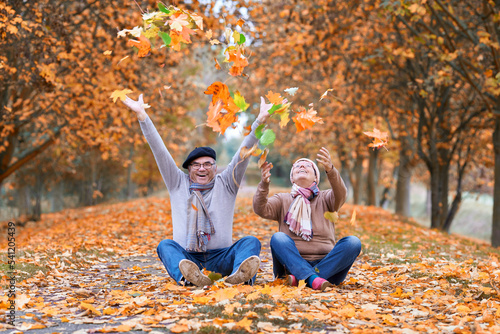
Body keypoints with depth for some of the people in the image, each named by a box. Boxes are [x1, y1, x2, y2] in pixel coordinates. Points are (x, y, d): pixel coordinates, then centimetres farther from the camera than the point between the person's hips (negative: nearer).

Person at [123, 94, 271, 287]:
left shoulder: (226, 184, 12)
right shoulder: (178, 184, 13)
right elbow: (159, 150, 7)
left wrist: (260, 120, -7)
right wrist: (141, 115, 1)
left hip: (220, 259, 0)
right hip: (186, 258, 0)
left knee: (251, 242, -23)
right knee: (165, 245, -27)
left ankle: (241, 273, -57)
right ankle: (188, 276, -58)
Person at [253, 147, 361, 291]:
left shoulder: (324, 198, 17)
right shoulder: (283, 199, 17)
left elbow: (340, 196, -8)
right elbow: (261, 210, -3)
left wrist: (331, 170, -28)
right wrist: (264, 184, -22)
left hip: (325, 264, 1)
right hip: (292, 262, 0)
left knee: (353, 242, -23)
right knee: (278, 238, -26)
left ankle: (301, 278, -36)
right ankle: (313, 279, -45)